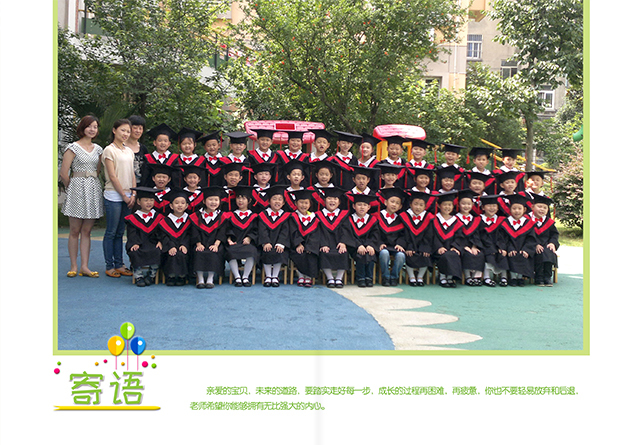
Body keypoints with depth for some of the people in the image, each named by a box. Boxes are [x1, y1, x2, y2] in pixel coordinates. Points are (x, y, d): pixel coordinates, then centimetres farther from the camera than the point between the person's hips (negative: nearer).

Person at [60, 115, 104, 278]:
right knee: (75, 231, 0)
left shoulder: (98, 149, 13)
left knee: (86, 231, 5)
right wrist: (72, 189, 2)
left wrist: (92, 184, 11)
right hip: (78, 189, -4)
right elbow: (63, 173, -5)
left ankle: (84, 267, 6)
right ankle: (73, 266, 5)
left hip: (94, 190, 4)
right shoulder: (73, 147, -3)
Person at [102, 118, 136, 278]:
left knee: (120, 232, 10)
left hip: (127, 197, 6)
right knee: (111, 232, -2)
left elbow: (132, 175, 13)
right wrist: (124, 195, -9)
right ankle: (109, 266, 4)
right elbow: (112, 176, -10)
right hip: (113, 196, -6)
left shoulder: (129, 151, 14)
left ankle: (119, 264, 14)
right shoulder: (109, 150, -5)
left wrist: (133, 195, 1)